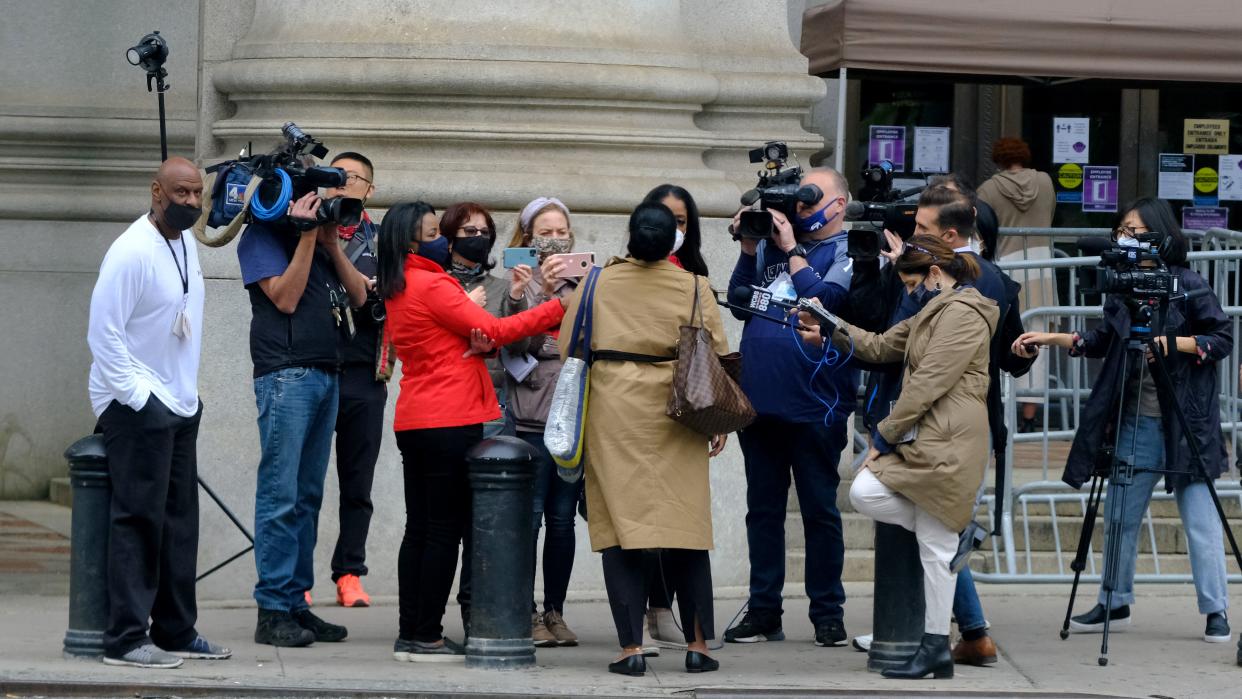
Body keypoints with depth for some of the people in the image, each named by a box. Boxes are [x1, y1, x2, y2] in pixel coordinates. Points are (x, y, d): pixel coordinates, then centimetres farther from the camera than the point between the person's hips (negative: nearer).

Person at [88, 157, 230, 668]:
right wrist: (137, 395, -19)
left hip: (179, 405, 9)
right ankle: (125, 640, -5)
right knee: (139, 520, -8)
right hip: (138, 407, -9)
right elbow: (103, 331, -19)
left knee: (179, 521, 12)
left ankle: (175, 631, 20)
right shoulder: (133, 252, -17)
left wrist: (187, 390, 16)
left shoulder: (186, 244, 11)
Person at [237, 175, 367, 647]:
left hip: (326, 374, 8)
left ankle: (297, 602, 11)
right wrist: (307, 236, -12)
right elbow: (285, 297, -13)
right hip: (286, 373, -8)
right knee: (281, 495, -8)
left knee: (308, 496, 8)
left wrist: (331, 244, 4)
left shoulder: (321, 239, 20)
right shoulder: (262, 236, -1)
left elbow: (359, 297, 13)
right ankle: (273, 611, -8)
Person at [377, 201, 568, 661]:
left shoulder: (397, 292, 14)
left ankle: (410, 634, 10)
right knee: (446, 529, -4)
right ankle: (427, 638, -4)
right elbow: (493, 331, -14)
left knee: (420, 528, 10)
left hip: (413, 423, 9)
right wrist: (558, 308, -11)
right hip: (451, 421, -9)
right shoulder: (431, 285, -13)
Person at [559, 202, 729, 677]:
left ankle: (631, 648, -3)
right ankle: (697, 644, 7)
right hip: (674, 422, 0)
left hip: (611, 417, 0)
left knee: (620, 526, 1)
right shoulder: (694, 288, 1)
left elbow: (567, 352, 7)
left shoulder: (598, 282, 2)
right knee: (684, 527, 6)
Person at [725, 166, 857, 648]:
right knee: (762, 509, 9)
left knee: (819, 510, 2)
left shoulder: (847, 250, -1)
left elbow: (826, 299, -16)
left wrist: (792, 251, -10)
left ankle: (827, 612, 9)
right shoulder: (773, 241, 15)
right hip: (759, 399, 6)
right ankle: (763, 612, 15)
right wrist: (749, 249, 2)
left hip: (813, 404, -5)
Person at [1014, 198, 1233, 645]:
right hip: (1136, 421, 6)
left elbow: (1223, 339, -8)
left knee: (1200, 520, -3)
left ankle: (1216, 612, 4)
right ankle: (1115, 605, 23)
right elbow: (1103, 341, 18)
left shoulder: (1188, 285, -8)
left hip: (1186, 421, -6)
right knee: (1119, 516, 11)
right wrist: (1052, 339, 9)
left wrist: (1174, 343, -19)